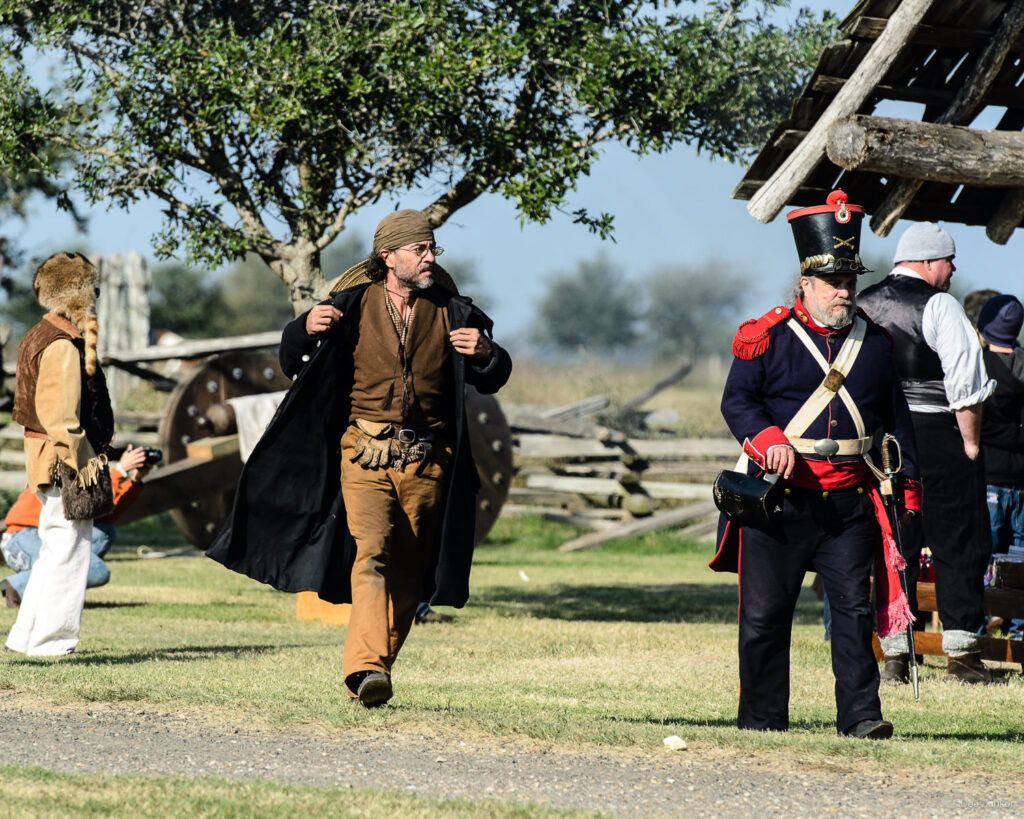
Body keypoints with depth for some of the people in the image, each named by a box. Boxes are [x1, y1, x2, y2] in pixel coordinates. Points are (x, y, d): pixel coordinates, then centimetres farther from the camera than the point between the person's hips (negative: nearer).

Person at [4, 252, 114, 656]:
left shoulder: (37, 338, 13)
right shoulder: (62, 347, -18)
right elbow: (61, 415, -22)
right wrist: (81, 463, -19)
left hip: (47, 459, 11)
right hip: (64, 459, -11)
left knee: (54, 550, 17)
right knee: (68, 551, -4)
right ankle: (50, 640, 0)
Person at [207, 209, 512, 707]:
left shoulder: (452, 314, 9)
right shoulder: (353, 307, 5)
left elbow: (492, 381, 13)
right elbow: (292, 362, 11)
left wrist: (486, 355, -10)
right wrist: (305, 329, -11)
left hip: (427, 462, 3)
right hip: (365, 458, -3)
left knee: (406, 574, 3)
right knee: (371, 554, -22)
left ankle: (365, 675, 14)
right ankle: (368, 667, -33)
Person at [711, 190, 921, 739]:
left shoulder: (875, 343, 12)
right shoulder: (768, 338, 1)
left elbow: (897, 422, 17)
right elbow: (737, 400, -5)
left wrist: (908, 496, 12)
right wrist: (769, 440, -24)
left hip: (851, 503, 2)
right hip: (781, 500, -2)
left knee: (855, 607, -3)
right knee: (764, 612, 2)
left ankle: (860, 715, -1)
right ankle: (761, 720, 11)